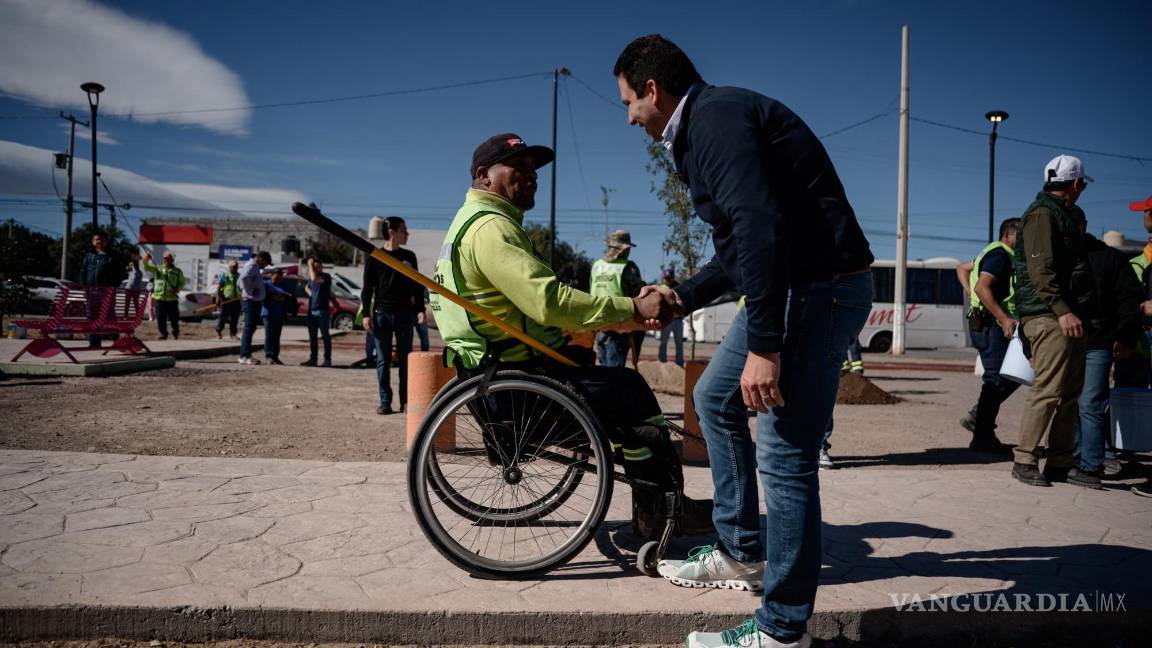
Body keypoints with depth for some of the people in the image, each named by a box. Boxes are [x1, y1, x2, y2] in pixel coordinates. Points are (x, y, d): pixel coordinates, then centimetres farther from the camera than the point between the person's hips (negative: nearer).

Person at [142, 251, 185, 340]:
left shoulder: (178, 272, 6)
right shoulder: (158, 269, 10)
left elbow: (182, 283, 10)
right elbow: (147, 267, 1)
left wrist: (177, 289, -9)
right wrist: (146, 260, -20)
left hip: (172, 298, -1)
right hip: (159, 298, 2)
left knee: (173, 318, 1)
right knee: (160, 318, 3)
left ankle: (175, 333, 20)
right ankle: (163, 333, 17)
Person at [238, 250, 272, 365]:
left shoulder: (255, 267, 19)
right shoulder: (252, 266, -12)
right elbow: (244, 278, -30)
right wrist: (250, 291, -22)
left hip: (256, 301, 10)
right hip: (251, 301, -10)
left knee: (251, 328, 13)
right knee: (249, 328, -9)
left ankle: (245, 355, 18)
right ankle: (245, 356, -9)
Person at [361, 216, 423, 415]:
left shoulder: (408, 256, 10)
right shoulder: (375, 257, 3)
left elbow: (417, 286, 14)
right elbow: (367, 288, 3)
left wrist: (420, 309, 4)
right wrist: (366, 314, -4)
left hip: (405, 314, 2)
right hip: (382, 314, -2)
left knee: (405, 359, 3)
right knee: (383, 360, 2)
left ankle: (406, 401, 7)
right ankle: (385, 401, 8)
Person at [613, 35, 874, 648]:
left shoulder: (715, 115, -13)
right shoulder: (704, 126, 19)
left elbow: (760, 227, -26)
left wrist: (763, 344, -28)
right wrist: (680, 297, 32)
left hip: (819, 287, -11)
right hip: (791, 284, 11)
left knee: (785, 457, -7)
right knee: (715, 398, 20)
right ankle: (742, 552, 30)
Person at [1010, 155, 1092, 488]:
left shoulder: (1059, 214, 23)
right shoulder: (1042, 213, -8)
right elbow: (1040, 269, -19)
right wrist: (1062, 310, -26)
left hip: (1065, 316, 11)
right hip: (1049, 316, -11)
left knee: (1069, 391, 11)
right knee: (1049, 389, -12)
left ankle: (1060, 463, 16)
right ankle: (1025, 460, -7)